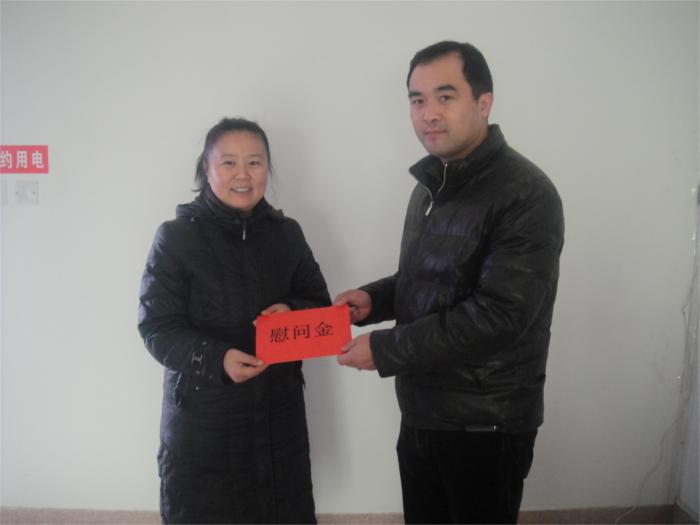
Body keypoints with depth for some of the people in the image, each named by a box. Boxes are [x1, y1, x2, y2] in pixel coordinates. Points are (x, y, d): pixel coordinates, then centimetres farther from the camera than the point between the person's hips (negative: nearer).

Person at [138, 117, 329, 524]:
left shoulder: (287, 234, 2)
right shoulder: (176, 237, -9)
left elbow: (320, 305, 9)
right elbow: (157, 327, -10)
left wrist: (292, 313, -14)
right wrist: (217, 358, -27)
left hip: (279, 411, 3)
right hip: (201, 416, -3)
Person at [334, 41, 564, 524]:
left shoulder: (525, 195, -18)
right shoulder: (431, 186, 9)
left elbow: (499, 315, -25)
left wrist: (384, 350, -21)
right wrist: (375, 299, -2)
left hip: (486, 426, -7)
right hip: (420, 412, 7)